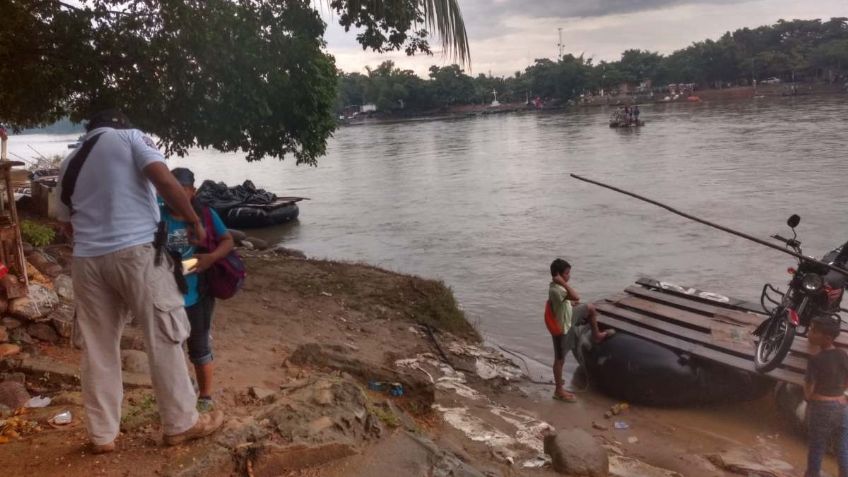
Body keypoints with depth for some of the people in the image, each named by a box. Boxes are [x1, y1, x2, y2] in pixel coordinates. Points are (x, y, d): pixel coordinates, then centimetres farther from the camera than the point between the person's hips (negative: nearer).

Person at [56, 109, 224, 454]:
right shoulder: (128, 137, 6)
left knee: (97, 348, 11)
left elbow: (67, 224, 25)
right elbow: (163, 180, -10)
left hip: (87, 259, 6)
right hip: (136, 250, -5)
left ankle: (102, 435, 19)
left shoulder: (69, 164, 22)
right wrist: (194, 221, -1)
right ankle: (181, 423, 12)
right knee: (162, 339, 3)